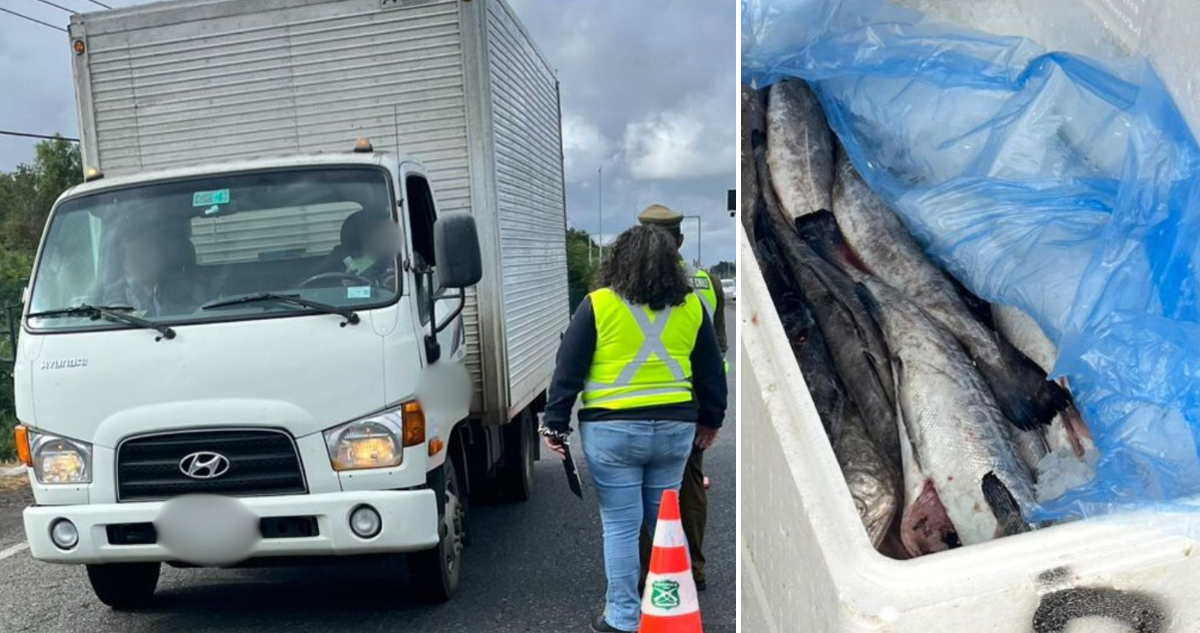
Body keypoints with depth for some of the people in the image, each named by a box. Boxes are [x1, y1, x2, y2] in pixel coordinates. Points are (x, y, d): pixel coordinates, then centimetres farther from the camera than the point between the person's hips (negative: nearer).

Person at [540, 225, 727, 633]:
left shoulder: (598, 304, -4)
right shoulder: (690, 306, 5)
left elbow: (568, 370, -4)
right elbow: (711, 371, 12)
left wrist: (556, 423, 4)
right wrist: (711, 418, 25)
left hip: (612, 430, -3)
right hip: (675, 428, 4)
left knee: (621, 525, 5)